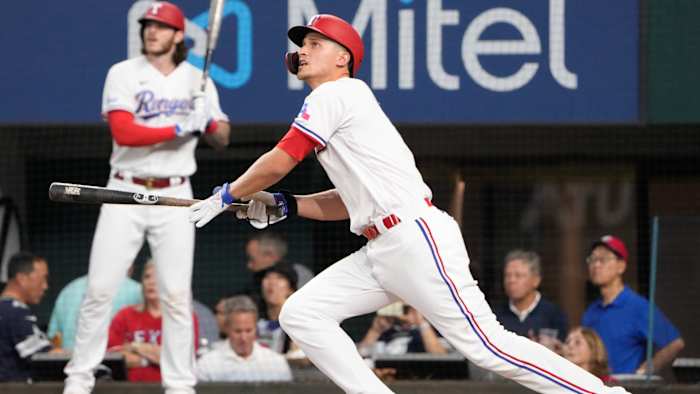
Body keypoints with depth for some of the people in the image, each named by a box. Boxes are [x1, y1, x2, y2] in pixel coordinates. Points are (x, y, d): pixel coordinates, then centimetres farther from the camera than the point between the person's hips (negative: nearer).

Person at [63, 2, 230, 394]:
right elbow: (123, 132, -15)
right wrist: (179, 129, -22)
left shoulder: (197, 80, 7)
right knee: (100, 288, -3)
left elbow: (222, 139, 6)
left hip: (174, 196, 1)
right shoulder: (123, 75, -2)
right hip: (126, 193, -1)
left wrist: (210, 122, -16)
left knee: (177, 294, -2)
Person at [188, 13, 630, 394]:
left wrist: (227, 196, 9)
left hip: (416, 239, -10)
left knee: (486, 345, -14)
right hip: (381, 251, 10)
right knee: (300, 315, 4)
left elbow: (277, 163, -6)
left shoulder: (335, 94, -4)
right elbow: (351, 201, 26)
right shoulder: (345, 105, 24)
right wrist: (284, 206, 18)